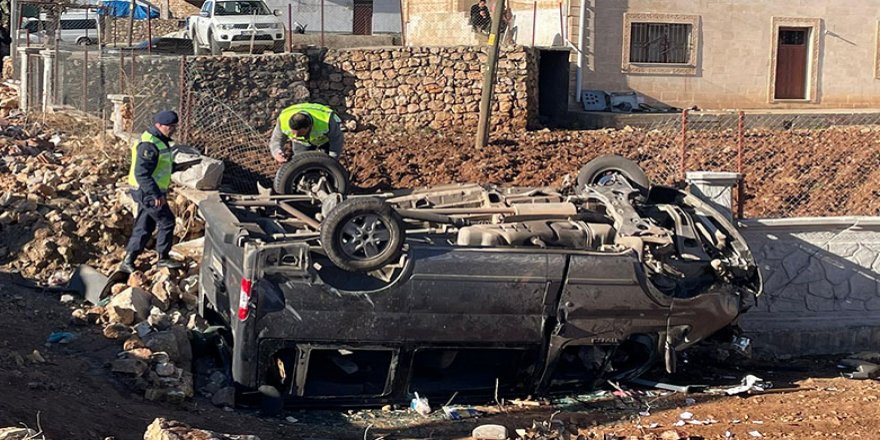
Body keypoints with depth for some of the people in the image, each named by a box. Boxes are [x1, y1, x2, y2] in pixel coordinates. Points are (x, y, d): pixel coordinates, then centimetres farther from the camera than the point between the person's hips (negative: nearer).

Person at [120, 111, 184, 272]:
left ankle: (128, 261, 18)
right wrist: (156, 195, -26)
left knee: (144, 227, 13)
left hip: (152, 192, 10)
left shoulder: (160, 141, 11)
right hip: (148, 193, -10)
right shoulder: (149, 145, -22)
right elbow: (141, 174, -26)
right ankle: (163, 258, 12)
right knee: (167, 222, 0)